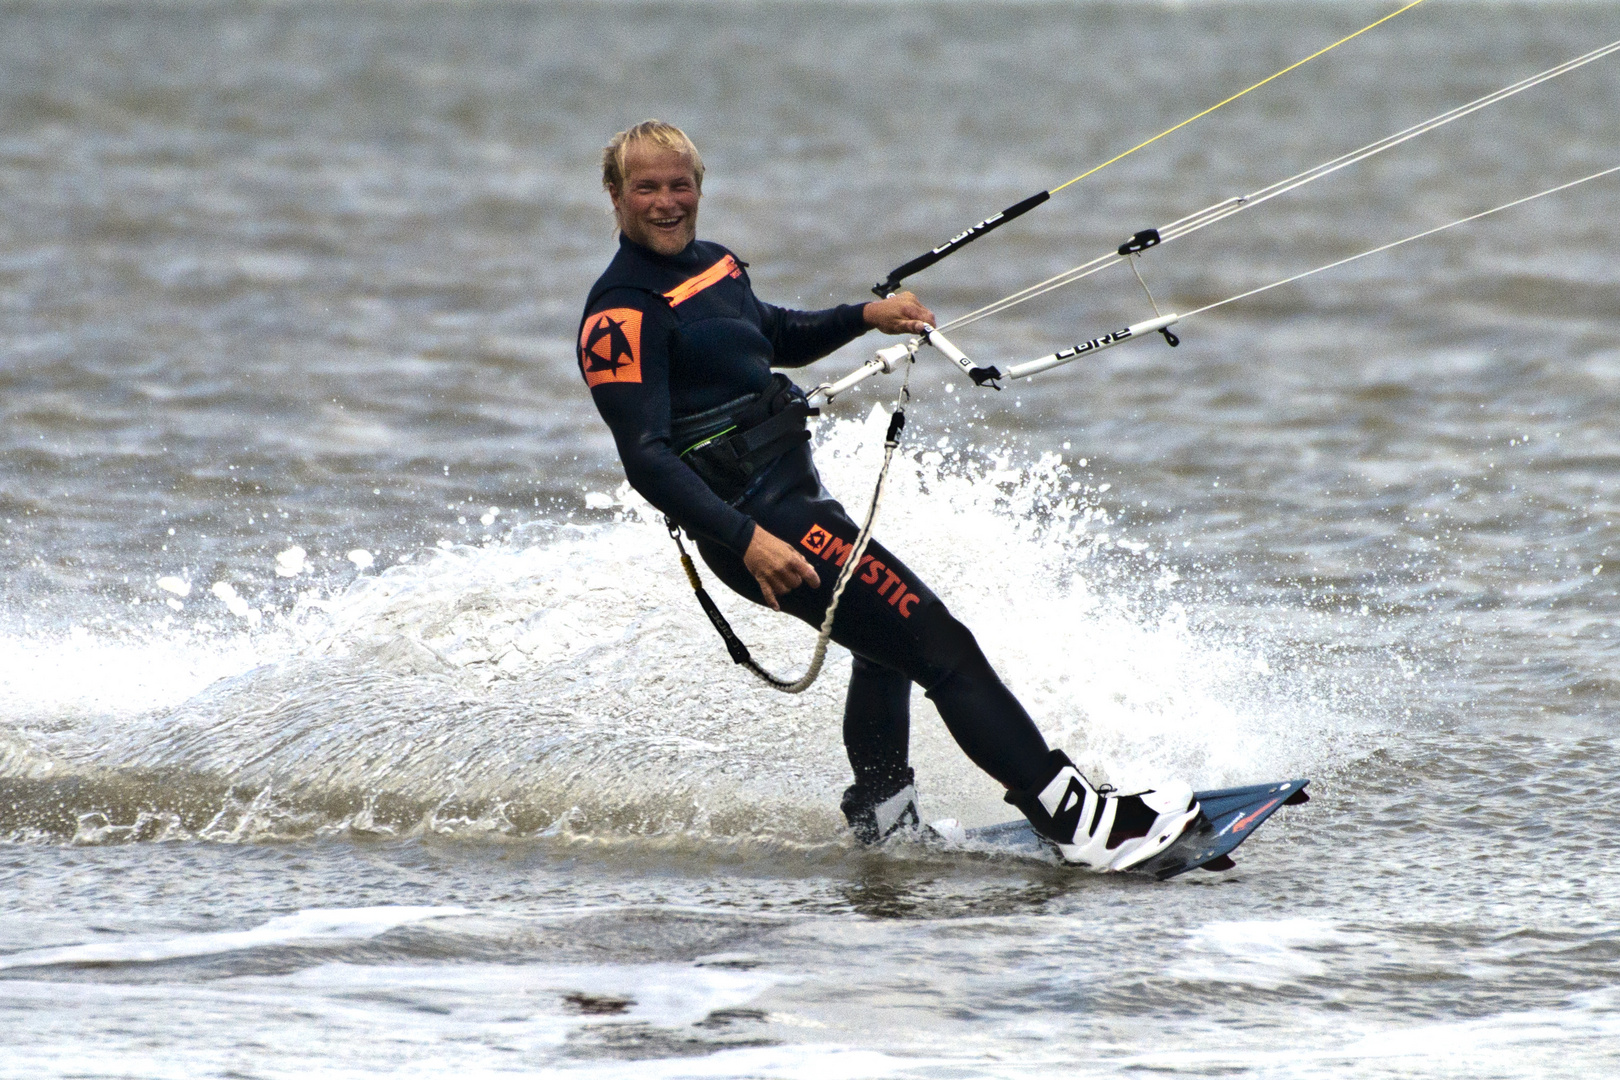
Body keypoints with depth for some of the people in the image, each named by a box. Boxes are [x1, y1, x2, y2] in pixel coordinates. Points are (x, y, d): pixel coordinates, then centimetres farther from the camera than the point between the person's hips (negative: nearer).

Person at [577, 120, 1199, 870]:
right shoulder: (622, 315, -16)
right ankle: (1076, 820, -20)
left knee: (889, 644, 32)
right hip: (757, 521, -11)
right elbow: (646, 460, -24)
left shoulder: (711, 265, 12)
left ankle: (879, 819, 47)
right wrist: (747, 541, -34)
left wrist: (867, 316, 15)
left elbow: (777, 338, 32)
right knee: (938, 645, -15)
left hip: (798, 496, 11)